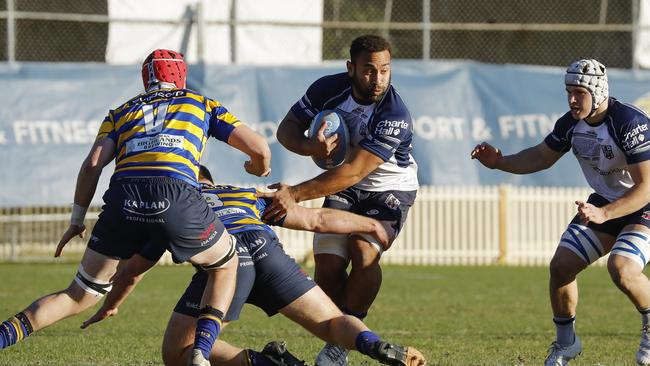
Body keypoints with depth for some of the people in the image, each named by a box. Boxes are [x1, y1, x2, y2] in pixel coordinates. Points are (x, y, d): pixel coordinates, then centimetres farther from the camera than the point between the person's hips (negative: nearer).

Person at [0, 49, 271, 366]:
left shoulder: (120, 113, 29)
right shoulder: (202, 105, 27)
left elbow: (92, 165, 14)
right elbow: (259, 148, 22)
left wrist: (76, 220, 21)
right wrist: (260, 170, 45)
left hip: (123, 200, 2)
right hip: (177, 199, -2)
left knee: (80, 296, 16)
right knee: (225, 265, 26)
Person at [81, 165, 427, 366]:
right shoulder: (248, 196, 40)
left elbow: (130, 273, 44)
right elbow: (318, 219, 41)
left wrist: (108, 307, 62)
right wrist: (371, 224, 53)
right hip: (266, 249, 3)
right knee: (334, 324, 10)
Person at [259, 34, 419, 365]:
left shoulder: (395, 117, -30)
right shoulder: (329, 89, -16)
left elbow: (353, 172, -35)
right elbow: (287, 128, -4)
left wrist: (295, 194, -40)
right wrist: (311, 147, -29)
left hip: (389, 190, -4)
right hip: (344, 190, 4)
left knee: (364, 253, -27)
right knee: (328, 264, -12)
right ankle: (337, 337, 8)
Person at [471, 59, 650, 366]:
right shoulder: (571, 123, -6)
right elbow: (541, 157, 12)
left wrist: (604, 213, -39)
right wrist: (499, 162, -4)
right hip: (603, 204, 7)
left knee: (622, 269, -30)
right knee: (561, 266, -4)